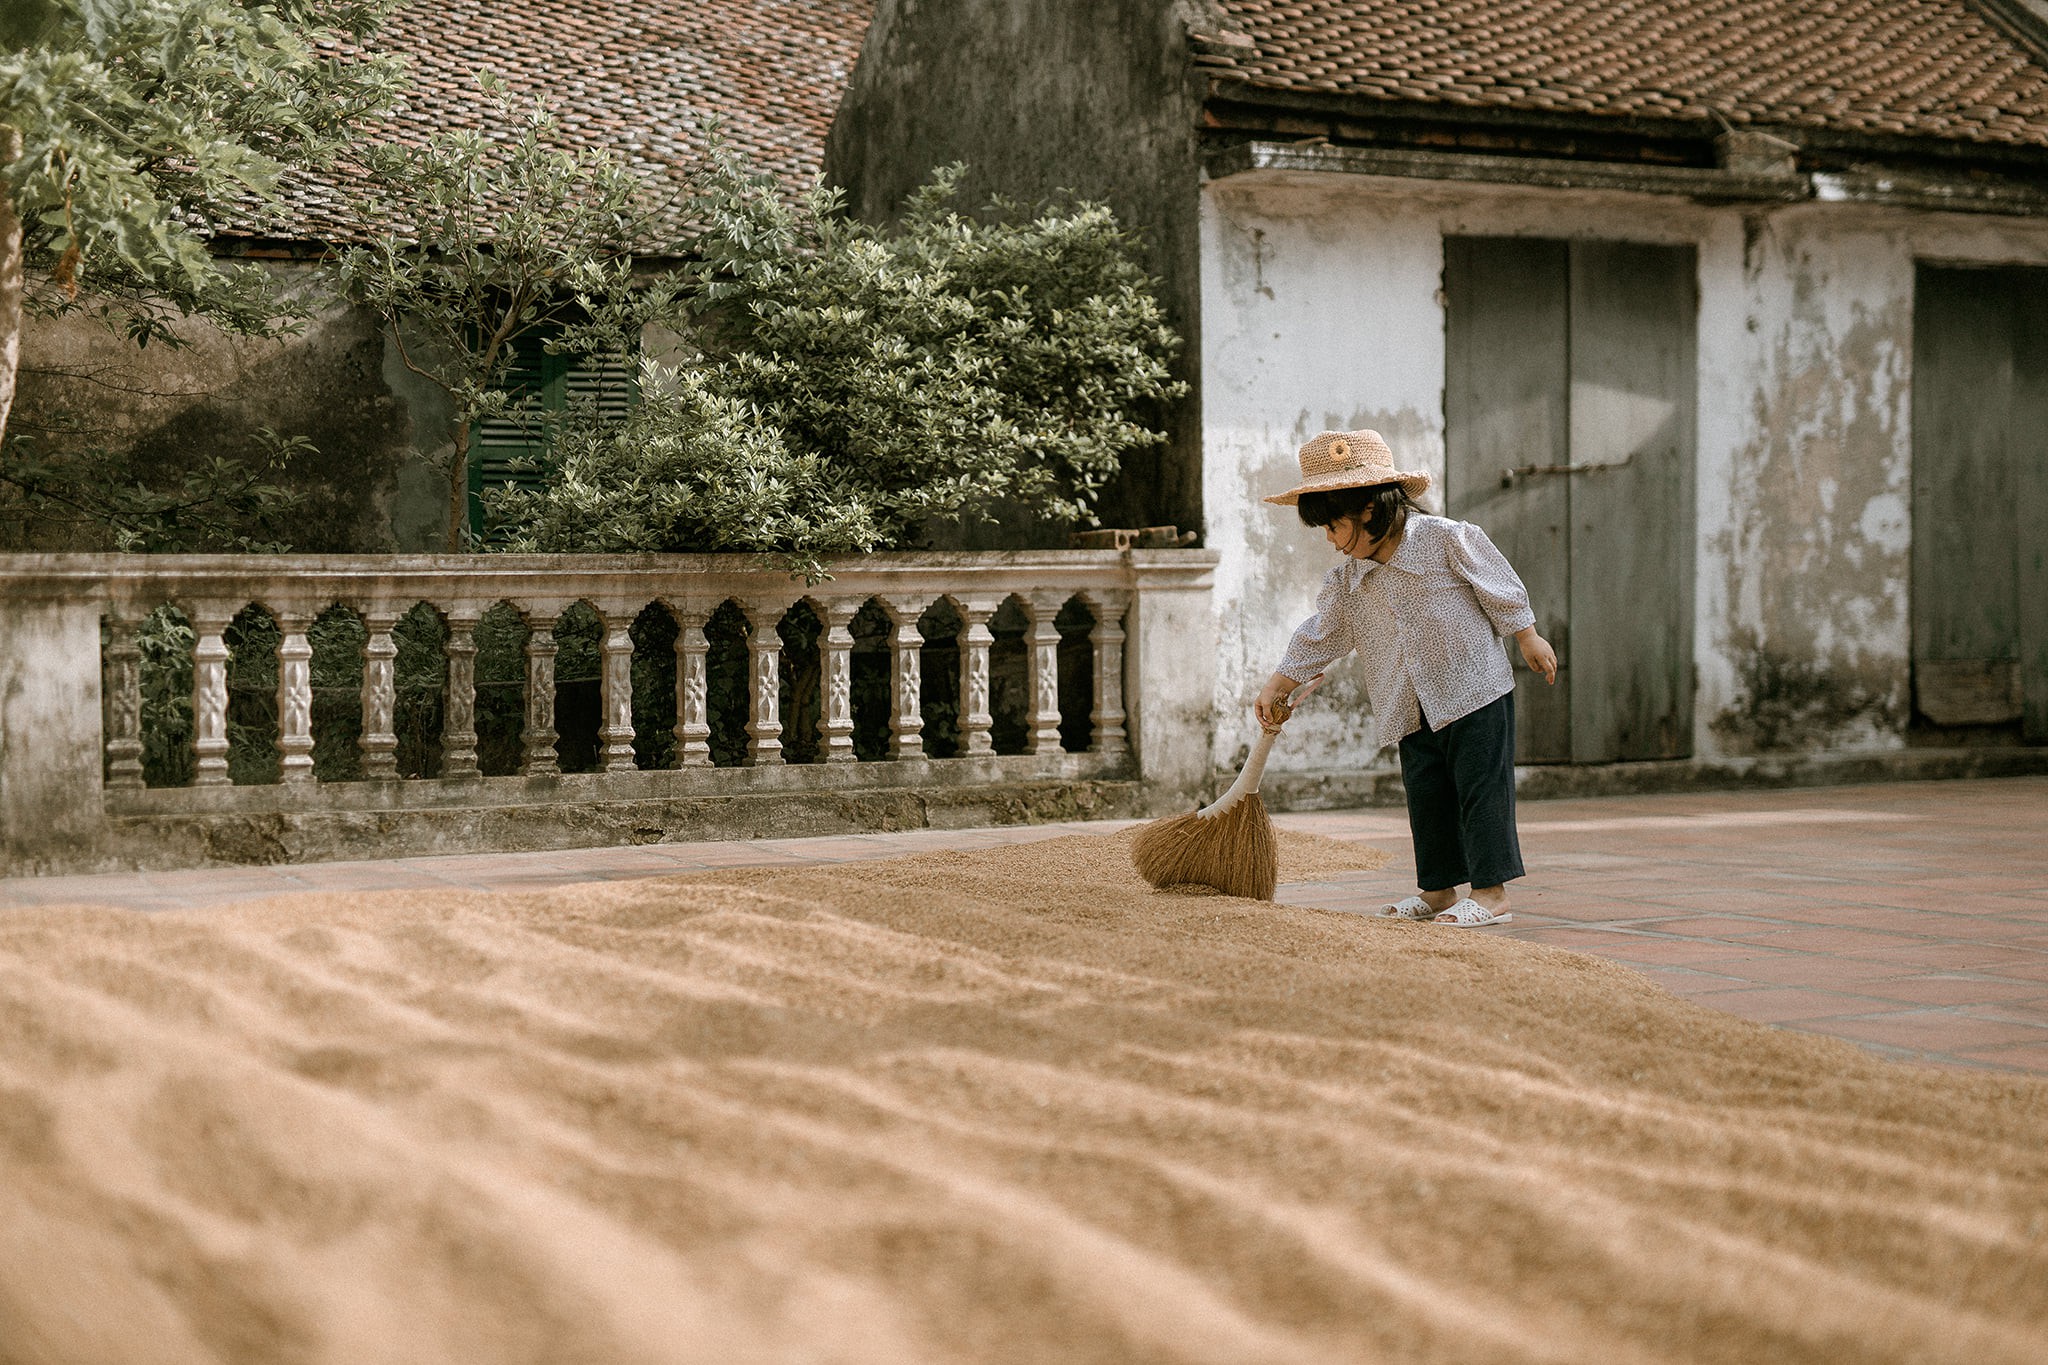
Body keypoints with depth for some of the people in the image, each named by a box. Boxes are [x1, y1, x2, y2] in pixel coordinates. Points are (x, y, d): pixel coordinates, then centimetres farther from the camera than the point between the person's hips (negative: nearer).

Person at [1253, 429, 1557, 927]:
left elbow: (1502, 591, -3)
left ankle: (1491, 892, -4)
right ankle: (1439, 889, 18)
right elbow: (1319, 636, 14)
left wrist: (1529, 640, 2)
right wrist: (1277, 688, 15)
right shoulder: (1347, 579, 4)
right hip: (1413, 712, 6)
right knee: (1427, 796, 8)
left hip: (1475, 691, -6)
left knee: (1482, 789, -6)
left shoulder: (1447, 540, -12)